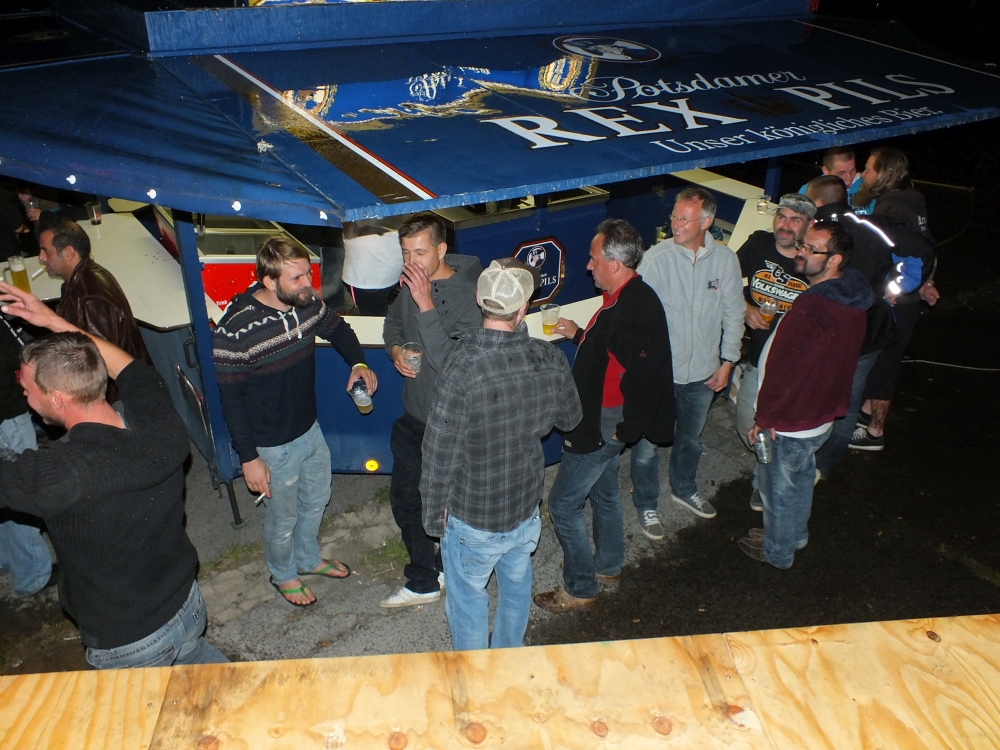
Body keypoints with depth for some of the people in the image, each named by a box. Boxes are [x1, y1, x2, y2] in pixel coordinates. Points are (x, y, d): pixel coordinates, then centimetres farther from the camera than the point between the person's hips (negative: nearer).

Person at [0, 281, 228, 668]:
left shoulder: (59, 476, -35)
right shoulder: (160, 428, -19)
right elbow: (134, 370, 2)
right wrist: (55, 322, 6)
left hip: (127, 645, -4)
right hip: (188, 605, 5)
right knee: (202, 661, 33)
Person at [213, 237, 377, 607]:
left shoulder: (308, 303, -12)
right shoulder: (236, 330, -29)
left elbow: (337, 329, 9)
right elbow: (232, 399, -20)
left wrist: (358, 363, -11)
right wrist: (248, 457, -17)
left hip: (311, 430, 6)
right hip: (274, 447, -6)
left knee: (316, 499, 27)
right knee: (283, 518, 17)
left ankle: (308, 559, 55)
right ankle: (283, 575, 47)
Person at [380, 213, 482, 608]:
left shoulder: (469, 296, -24)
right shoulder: (411, 283, -2)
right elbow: (393, 320, 19)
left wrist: (425, 304, -34)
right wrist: (395, 350, -3)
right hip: (414, 416, 8)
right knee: (404, 496, 20)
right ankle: (424, 579, 41)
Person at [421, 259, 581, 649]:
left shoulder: (462, 368, -29)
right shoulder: (550, 359, -15)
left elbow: (440, 453, -22)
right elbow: (570, 418, 3)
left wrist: (434, 514, -7)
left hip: (473, 518, -4)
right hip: (526, 508, 5)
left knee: (468, 600, 19)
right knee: (516, 588, 27)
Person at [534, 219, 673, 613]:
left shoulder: (632, 309, -28)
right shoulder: (630, 298, 4)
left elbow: (645, 378, -29)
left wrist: (627, 429, -22)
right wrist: (579, 334, 15)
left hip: (601, 427, -10)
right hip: (605, 423, 10)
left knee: (563, 504, 1)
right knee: (603, 493, 24)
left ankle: (580, 589, 16)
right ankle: (608, 567, 43)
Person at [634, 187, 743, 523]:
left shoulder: (725, 259, -7)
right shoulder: (656, 258, -18)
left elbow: (733, 314, 3)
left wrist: (727, 361, 3)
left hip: (703, 372, 4)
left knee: (691, 438, 25)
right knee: (646, 444, 9)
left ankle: (684, 489, 51)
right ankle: (646, 504, 33)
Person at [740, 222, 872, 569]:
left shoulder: (811, 307, -33)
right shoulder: (853, 300, -3)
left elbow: (781, 367, -27)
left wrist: (764, 418, -16)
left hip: (790, 423, -9)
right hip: (821, 414, 9)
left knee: (780, 489, 13)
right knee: (801, 478, 28)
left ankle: (778, 551, 34)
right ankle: (795, 534, 50)